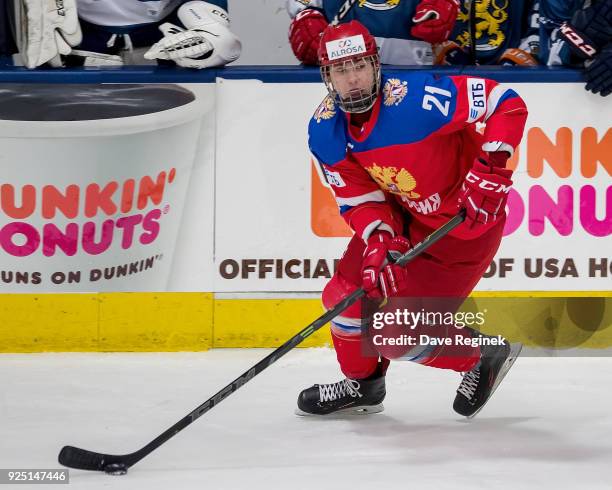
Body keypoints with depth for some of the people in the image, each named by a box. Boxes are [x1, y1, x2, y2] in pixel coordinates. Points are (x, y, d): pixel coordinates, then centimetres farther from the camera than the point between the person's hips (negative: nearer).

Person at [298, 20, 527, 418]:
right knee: (346, 295, 7)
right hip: (404, 216, 7)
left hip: (468, 222, -7)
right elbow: (359, 199, -5)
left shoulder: (415, 99, -32)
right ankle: (363, 384, 35)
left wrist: (492, 166, -36)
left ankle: (486, 355, 17)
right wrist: (378, 240, -24)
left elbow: (507, 104, -28)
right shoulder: (324, 131, -11)